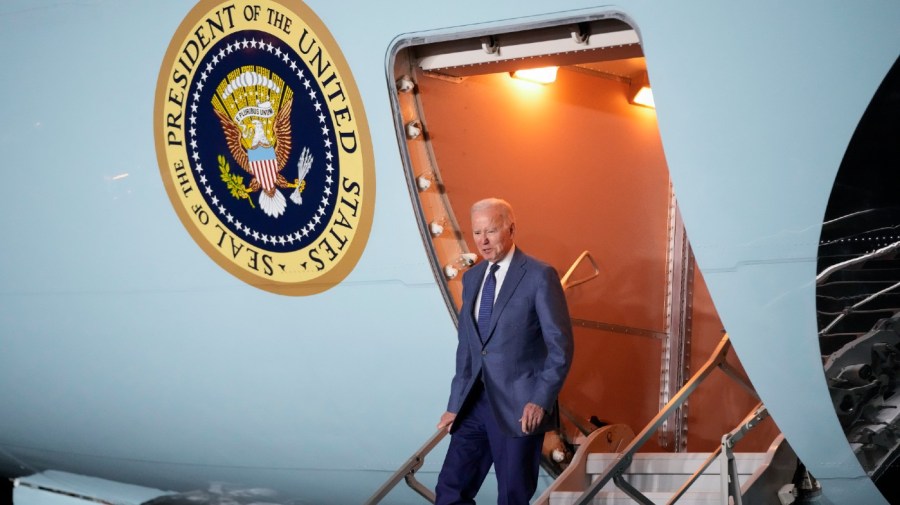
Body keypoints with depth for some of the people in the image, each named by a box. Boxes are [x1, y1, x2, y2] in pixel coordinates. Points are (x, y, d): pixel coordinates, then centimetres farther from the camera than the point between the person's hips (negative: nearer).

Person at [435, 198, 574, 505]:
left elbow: (561, 346, -10)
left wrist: (541, 400, -17)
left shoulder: (540, 276, -8)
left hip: (519, 406, -6)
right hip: (475, 403, 6)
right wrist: (455, 404, 11)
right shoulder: (472, 277, 12)